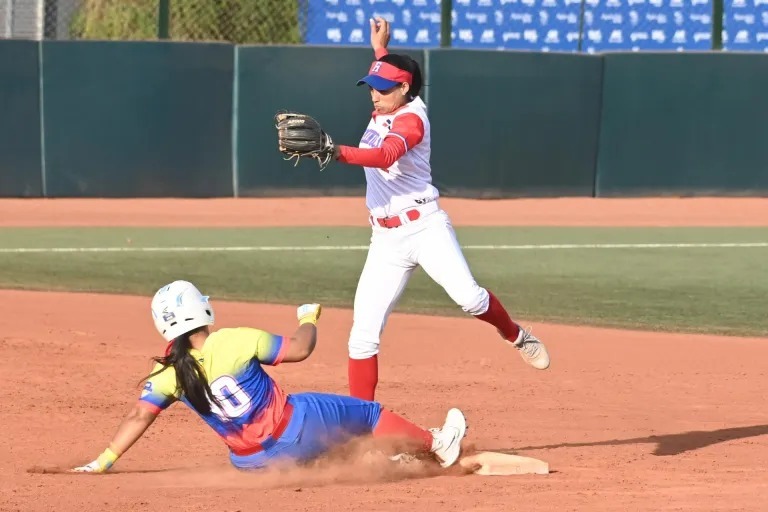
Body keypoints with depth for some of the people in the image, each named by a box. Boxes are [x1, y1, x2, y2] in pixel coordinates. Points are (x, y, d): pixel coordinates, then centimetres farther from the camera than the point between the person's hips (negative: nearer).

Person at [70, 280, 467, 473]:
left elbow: (139, 416, -16)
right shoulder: (236, 341, -19)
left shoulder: (168, 371, -10)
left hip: (252, 462, 4)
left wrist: (103, 462, -12)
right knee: (368, 413, 20)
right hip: (297, 429, -4)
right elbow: (300, 349, -11)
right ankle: (436, 446, 38)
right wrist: (308, 319, 10)